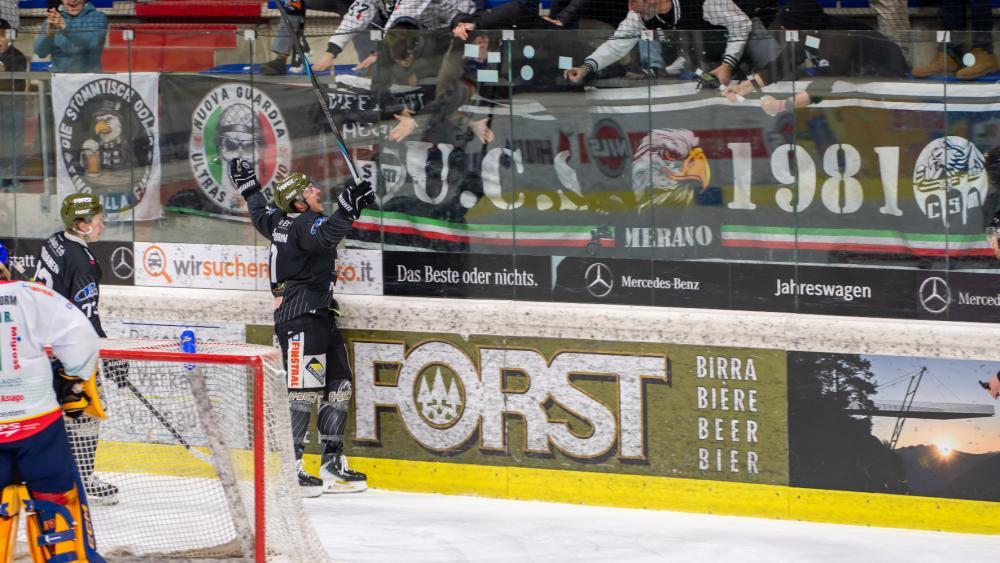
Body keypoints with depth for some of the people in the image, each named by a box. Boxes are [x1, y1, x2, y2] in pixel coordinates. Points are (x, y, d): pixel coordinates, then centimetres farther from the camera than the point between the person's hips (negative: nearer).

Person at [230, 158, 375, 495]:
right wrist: (347, 211, -47)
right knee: (304, 389, -14)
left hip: (319, 316, 11)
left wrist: (249, 189, 51)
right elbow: (323, 237, -36)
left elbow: (261, 216, 36)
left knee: (337, 385, 10)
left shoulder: (280, 221, 15)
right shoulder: (304, 223, -13)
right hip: (299, 317, -11)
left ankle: (332, 466, 12)